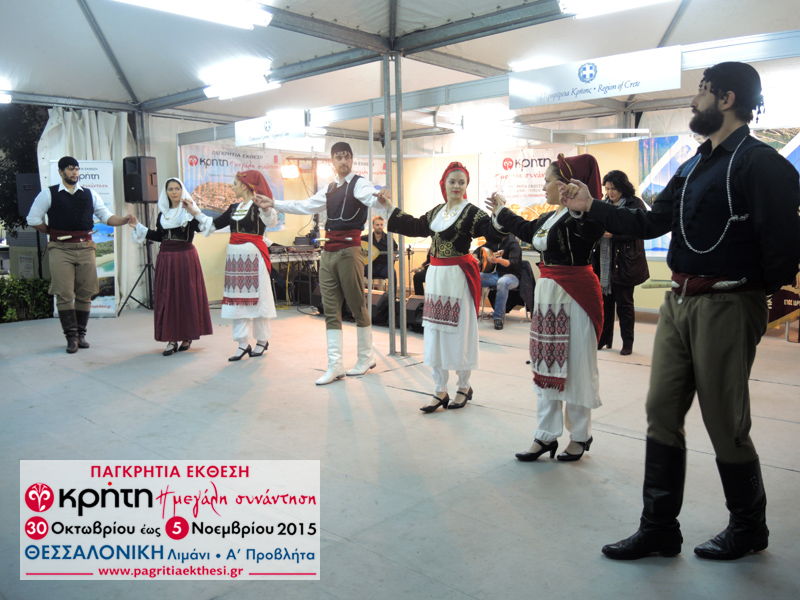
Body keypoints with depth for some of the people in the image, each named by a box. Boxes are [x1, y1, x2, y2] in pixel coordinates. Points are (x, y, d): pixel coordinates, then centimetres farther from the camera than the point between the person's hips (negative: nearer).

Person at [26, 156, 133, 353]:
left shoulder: (90, 194, 13)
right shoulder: (48, 194, 5)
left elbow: (106, 217, 10)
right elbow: (33, 220, 7)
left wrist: (125, 220, -6)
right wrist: (54, 233, 7)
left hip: (85, 248, 3)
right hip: (60, 249, -3)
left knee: (85, 294, 4)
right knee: (64, 294, -6)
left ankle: (81, 334, 16)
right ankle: (71, 337, 1)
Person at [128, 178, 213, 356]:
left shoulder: (189, 210, -3)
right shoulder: (163, 212, 12)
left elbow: (203, 227, -20)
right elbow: (159, 236, 15)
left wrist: (195, 212, -32)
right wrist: (138, 226, 16)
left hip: (185, 257, -5)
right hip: (166, 259, 5)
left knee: (186, 296, 1)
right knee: (166, 297, 2)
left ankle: (187, 336, 13)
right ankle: (171, 339, 7)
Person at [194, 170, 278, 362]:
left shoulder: (258, 205, -5)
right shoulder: (234, 208, 16)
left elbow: (271, 221, -24)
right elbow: (214, 224, 22)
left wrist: (267, 208, -44)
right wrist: (194, 212, 21)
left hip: (253, 256, -7)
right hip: (235, 256, 7)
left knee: (256, 298, -1)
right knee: (237, 299, 4)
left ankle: (262, 340, 12)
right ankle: (243, 344, 9)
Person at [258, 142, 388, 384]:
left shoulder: (359, 184, -5)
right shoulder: (329, 189, 18)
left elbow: (372, 199, -25)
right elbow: (305, 206, 26)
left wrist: (379, 199, -48)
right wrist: (274, 203, 27)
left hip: (349, 250, -7)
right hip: (329, 251, 7)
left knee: (357, 307, 2)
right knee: (331, 310, 6)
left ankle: (366, 357, 20)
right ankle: (335, 366, 10)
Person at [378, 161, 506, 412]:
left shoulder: (471, 212, -9)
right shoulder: (437, 211, 12)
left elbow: (493, 233, -21)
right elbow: (415, 226, 23)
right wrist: (389, 207, 26)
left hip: (459, 278, -7)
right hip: (435, 276, 7)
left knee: (459, 332, 2)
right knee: (435, 333, 8)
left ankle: (464, 387, 22)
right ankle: (440, 392, 18)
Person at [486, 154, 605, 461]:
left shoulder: (579, 216, -15)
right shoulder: (549, 217, 14)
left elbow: (593, 231, -37)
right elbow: (526, 230, 32)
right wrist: (502, 211, 44)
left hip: (575, 298, -9)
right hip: (547, 295, 9)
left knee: (575, 364, 2)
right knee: (546, 364, 11)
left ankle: (580, 435, 19)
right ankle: (546, 436, 20)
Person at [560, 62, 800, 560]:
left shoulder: (759, 163, -10)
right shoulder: (695, 167, 17)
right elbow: (651, 223, 17)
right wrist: (591, 206, 16)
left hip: (726, 305, -8)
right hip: (679, 302, 8)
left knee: (725, 424, 4)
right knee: (663, 414, 8)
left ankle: (749, 528, 28)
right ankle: (659, 528, 19)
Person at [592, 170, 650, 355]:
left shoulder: (635, 204, -4)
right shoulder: (605, 204, 14)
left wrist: (612, 234, -18)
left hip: (624, 262, -5)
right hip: (604, 262, 5)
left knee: (624, 302, 1)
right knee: (605, 300, 9)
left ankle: (627, 343, 12)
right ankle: (605, 339, 20)